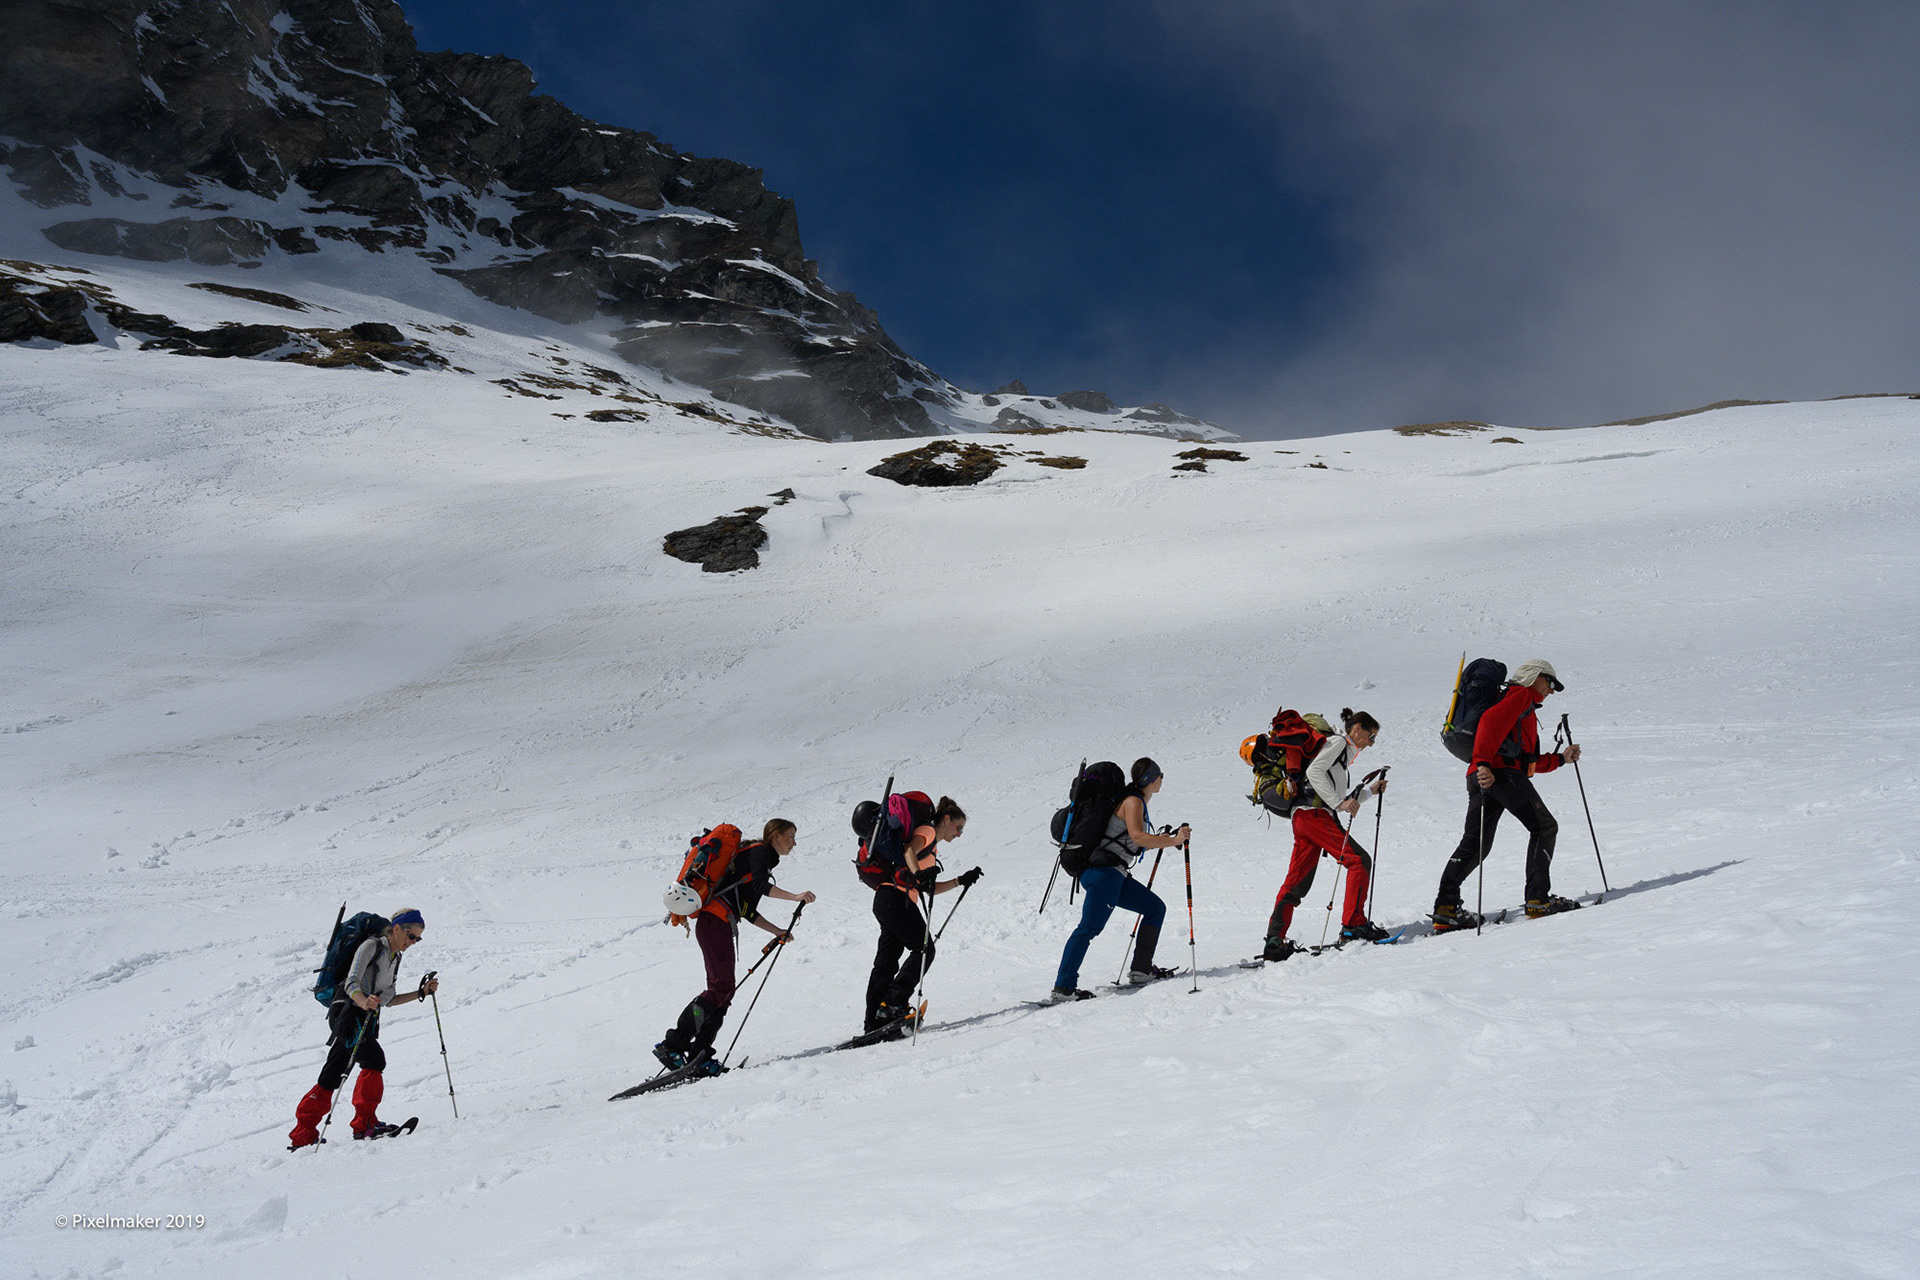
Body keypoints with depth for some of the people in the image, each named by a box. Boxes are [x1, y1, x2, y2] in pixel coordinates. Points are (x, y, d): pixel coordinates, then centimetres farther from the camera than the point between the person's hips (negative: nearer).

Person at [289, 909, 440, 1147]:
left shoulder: (395, 957, 18)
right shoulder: (372, 946, -7)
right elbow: (351, 983, -17)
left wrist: (421, 993, 13)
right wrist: (364, 1001, -36)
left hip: (367, 1020, 8)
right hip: (347, 1013, -8)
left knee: (332, 1078, 8)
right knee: (374, 1059, -25)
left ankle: (303, 1135, 13)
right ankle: (365, 1123, -25)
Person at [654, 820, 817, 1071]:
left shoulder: (762, 857, 27)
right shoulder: (760, 851, 0)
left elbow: (748, 911, 26)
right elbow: (760, 885, -20)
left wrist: (778, 932, 23)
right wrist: (795, 897, -22)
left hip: (719, 925, 10)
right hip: (715, 921, -10)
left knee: (724, 990, 4)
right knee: (721, 987, -15)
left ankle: (699, 1054, -1)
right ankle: (672, 1045, -16)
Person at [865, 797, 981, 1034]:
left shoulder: (932, 847, 29)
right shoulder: (927, 831, 1)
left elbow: (930, 888, 29)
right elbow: (909, 850, -21)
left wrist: (961, 881, 24)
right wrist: (917, 875, -38)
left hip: (884, 900, 10)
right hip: (897, 897, -10)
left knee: (887, 961, 6)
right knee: (924, 949, -9)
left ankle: (874, 1022, 5)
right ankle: (894, 1002, -17)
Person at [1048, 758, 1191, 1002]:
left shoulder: (1136, 802, 22)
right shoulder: (1133, 801, -7)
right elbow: (1137, 837, -23)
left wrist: (1162, 840, 30)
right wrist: (1173, 841, -19)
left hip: (1115, 875, 10)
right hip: (1104, 871, -10)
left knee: (1155, 907, 13)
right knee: (1090, 927, -18)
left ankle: (1140, 970, 10)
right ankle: (1063, 988, -25)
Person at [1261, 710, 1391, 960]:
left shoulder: (1343, 752, 31)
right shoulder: (1337, 742, 2)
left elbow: (1339, 802, 29)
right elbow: (1314, 771, -15)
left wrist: (1369, 791, 25)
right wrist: (1339, 802, -19)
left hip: (1302, 818, 10)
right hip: (1314, 814, -10)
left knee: (1297, 881, 5)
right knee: (1359, 860, -12)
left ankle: (1275, 941, 2)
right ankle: (1353, 925, -17)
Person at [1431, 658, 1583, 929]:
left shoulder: (1525, 710, 38)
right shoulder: (1521, 695, 7)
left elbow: (1530, 761, 39)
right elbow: (1491, 720, -13)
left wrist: (1561, 759, 34)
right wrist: (1483, 762, -25)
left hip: (1483, 777, 9)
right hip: (1502, 772, -9)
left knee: (1474, 845, 2)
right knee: (1544, 827, -2)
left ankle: (1445, 908, -8)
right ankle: (1538, 899, -9)